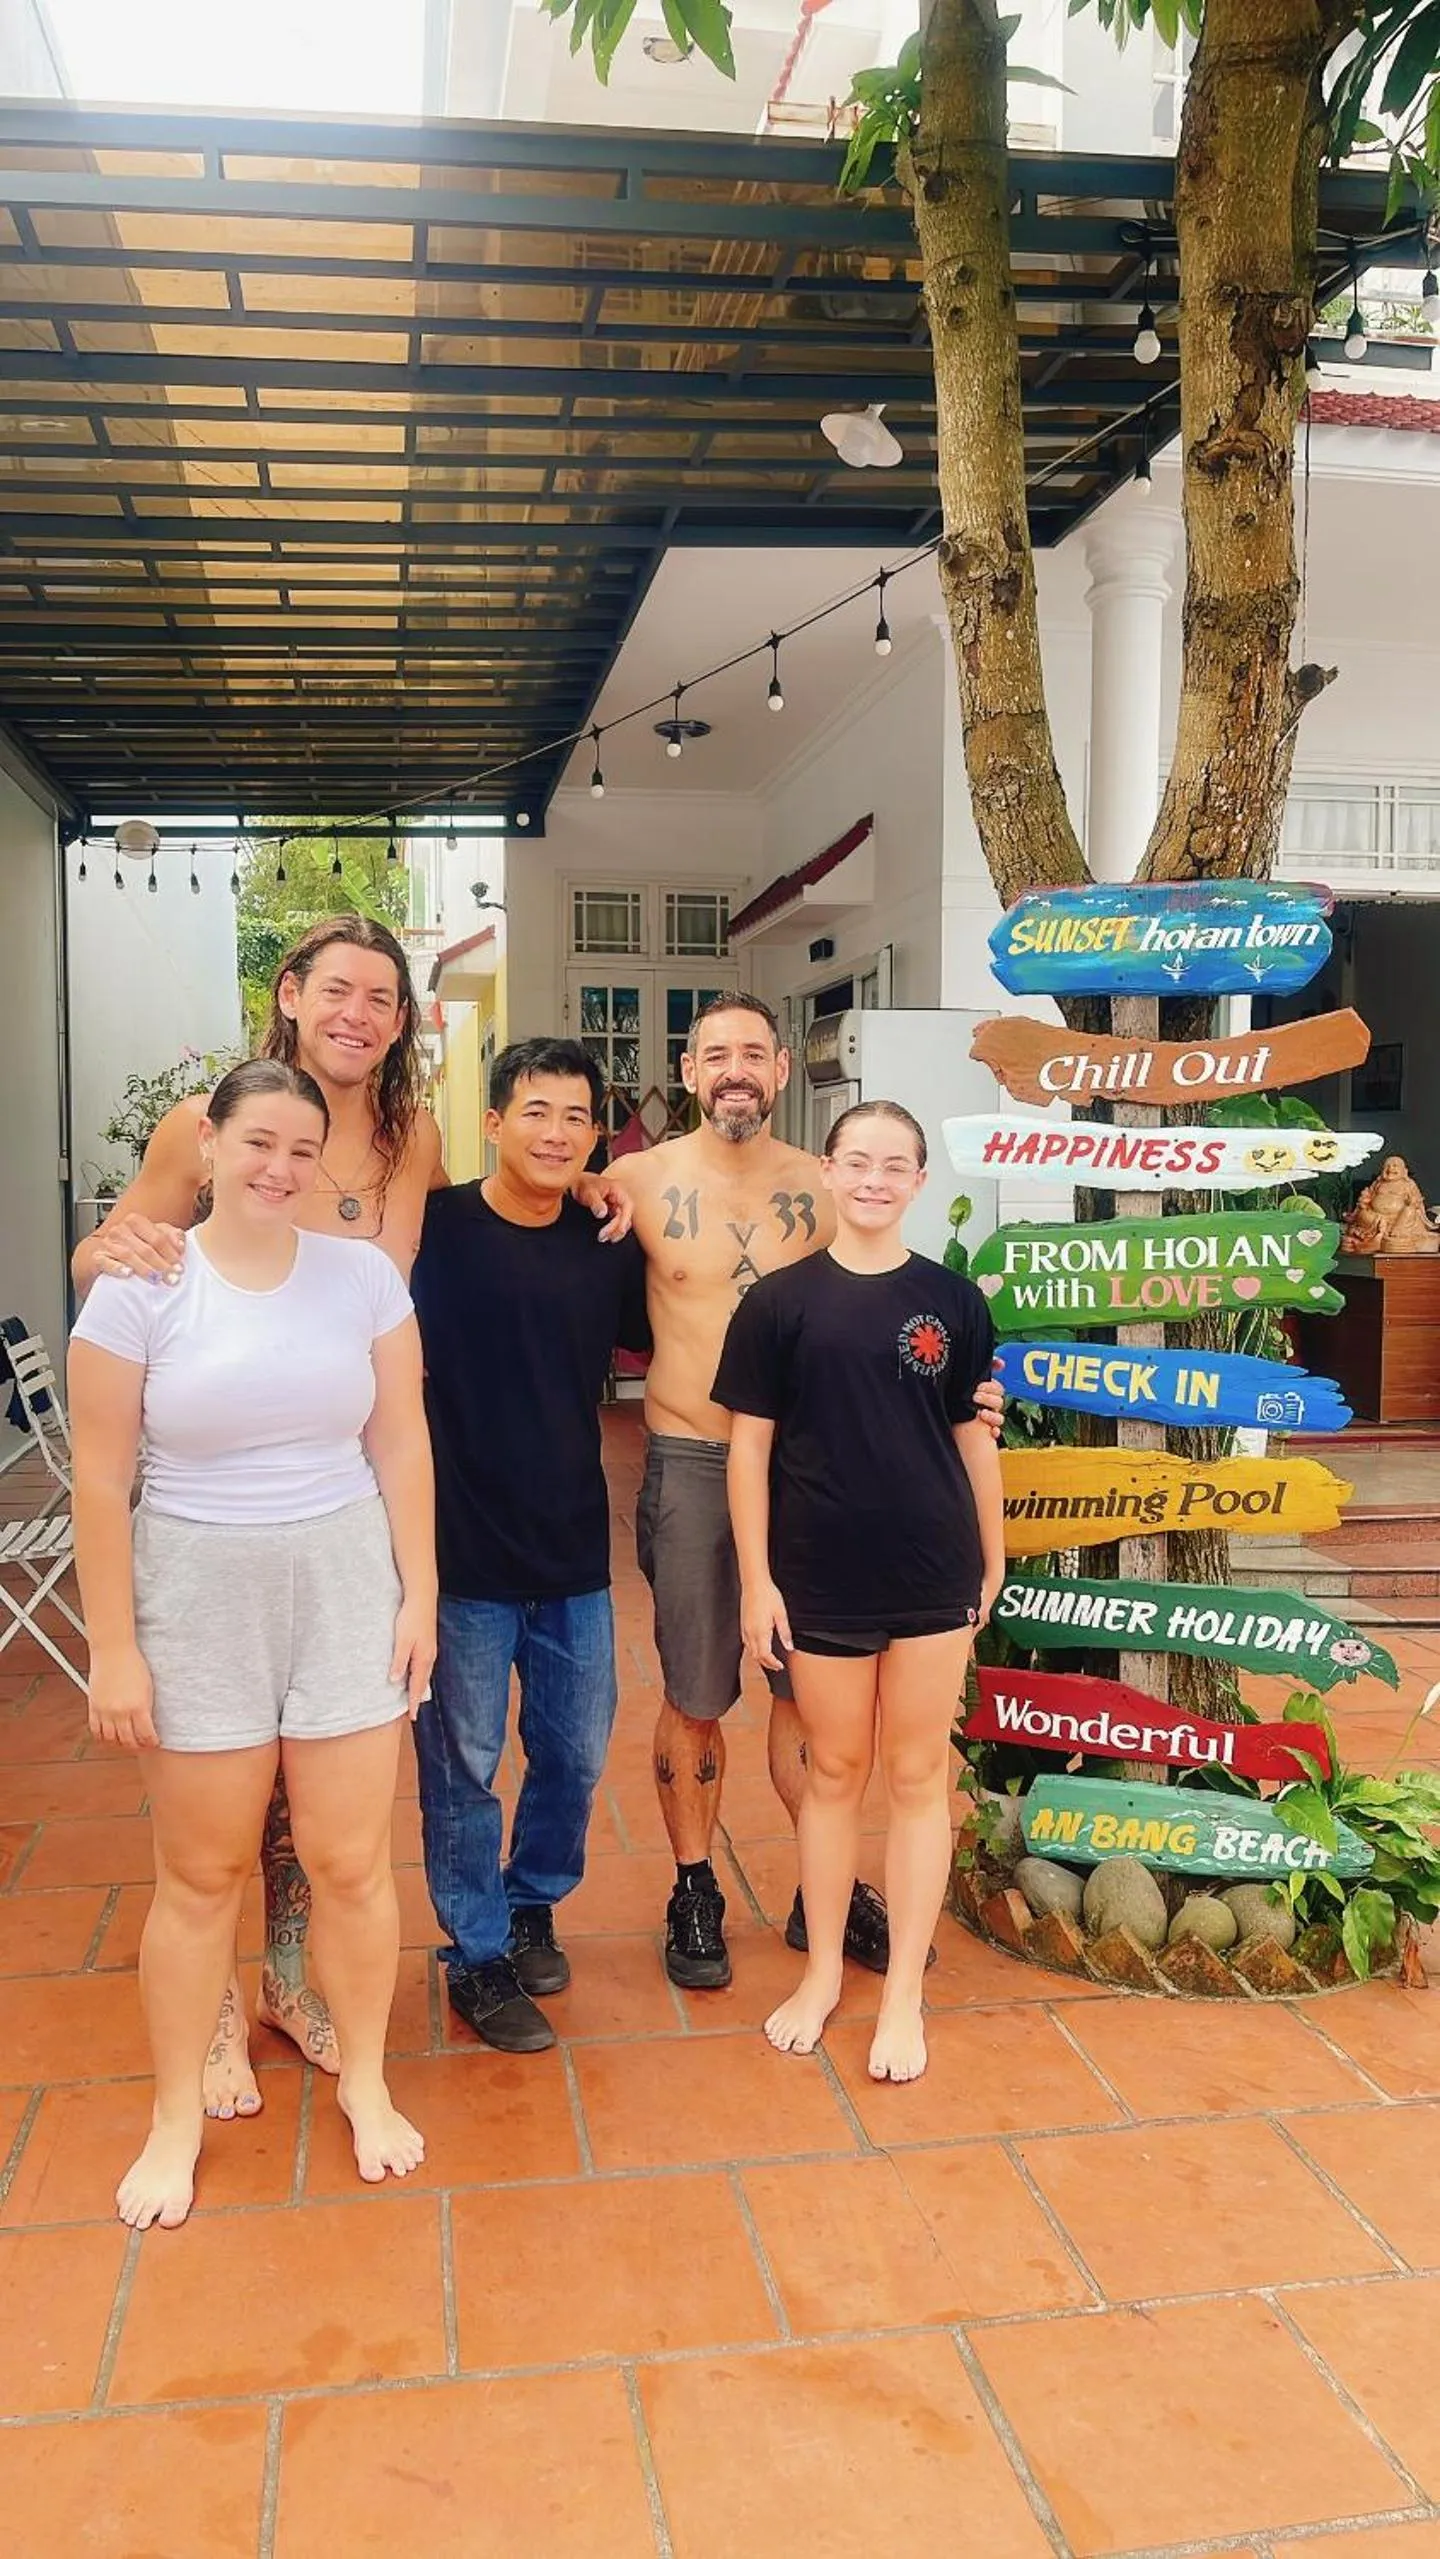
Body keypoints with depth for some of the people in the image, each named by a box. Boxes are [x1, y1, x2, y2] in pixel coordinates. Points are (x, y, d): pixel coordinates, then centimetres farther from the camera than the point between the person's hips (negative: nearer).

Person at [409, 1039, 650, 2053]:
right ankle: (479, 1959, 28)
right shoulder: (436, 1229, -10)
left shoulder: (611, 1251, 1)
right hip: (463, 1553, -4)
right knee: (463, 1765, 8)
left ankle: (532, 1905, 41)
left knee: (576, 1756, 15)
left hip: (576, 1556, 4)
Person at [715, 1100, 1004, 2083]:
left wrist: (994, 1560, 9)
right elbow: (749, 1447, -2)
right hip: (821, 1580, -1)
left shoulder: (951, 1299, 1)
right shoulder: (781, 1302, -3)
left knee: (919, 1777, 9)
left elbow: (974, 1438, 7)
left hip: (933, 1578, 1)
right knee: (834, 1771, 13)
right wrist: (757, 1580, -5)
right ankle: (824, 1972, 30)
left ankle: (905, 1992, 23)